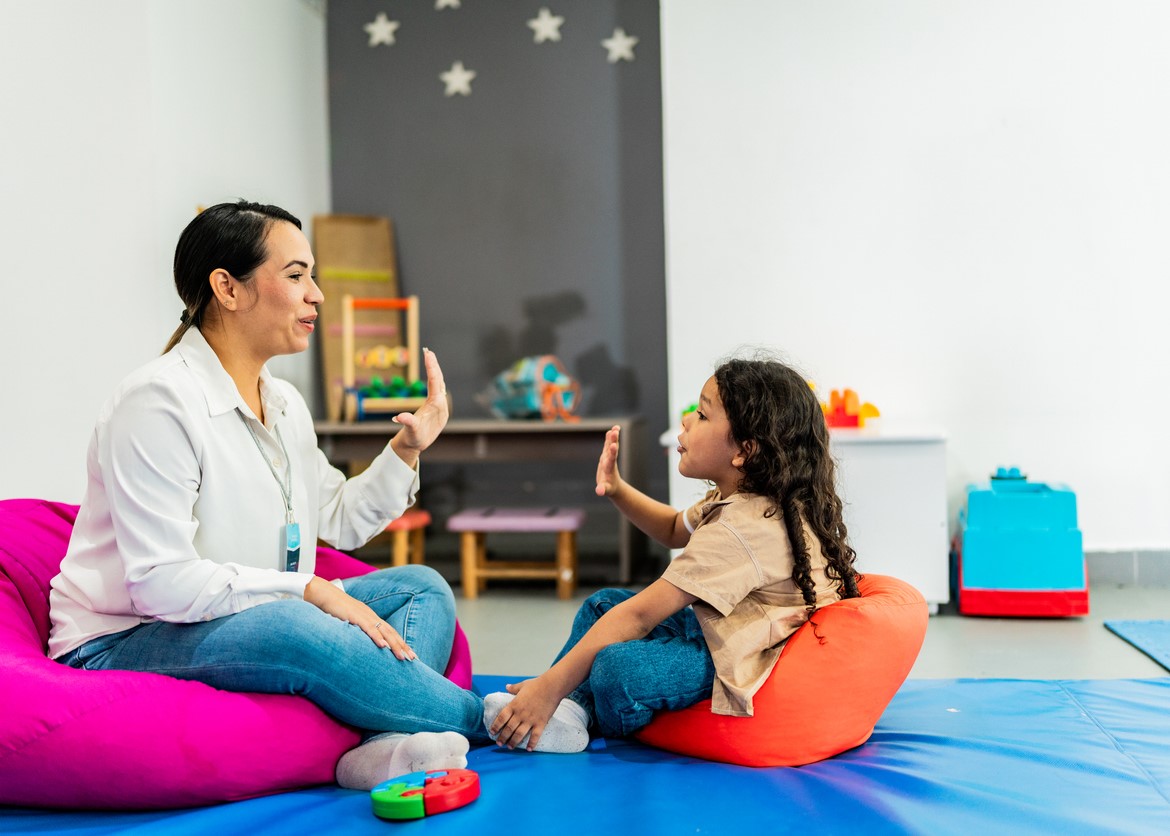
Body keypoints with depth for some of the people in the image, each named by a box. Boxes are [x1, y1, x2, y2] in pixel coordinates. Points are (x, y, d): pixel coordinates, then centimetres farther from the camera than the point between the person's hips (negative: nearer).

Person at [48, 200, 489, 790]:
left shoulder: (284, 405, 10)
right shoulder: (158, 400, -18)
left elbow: (339, 522, 19)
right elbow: (162, 581, -25)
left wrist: (406, 449, 6)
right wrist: (309, 590, -25)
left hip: (249, 621, 10)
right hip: (123, 644, -9)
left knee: (422, 587, -1)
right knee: (299, 632, -37)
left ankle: (385, 744, -31)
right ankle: (491, 719, -16)